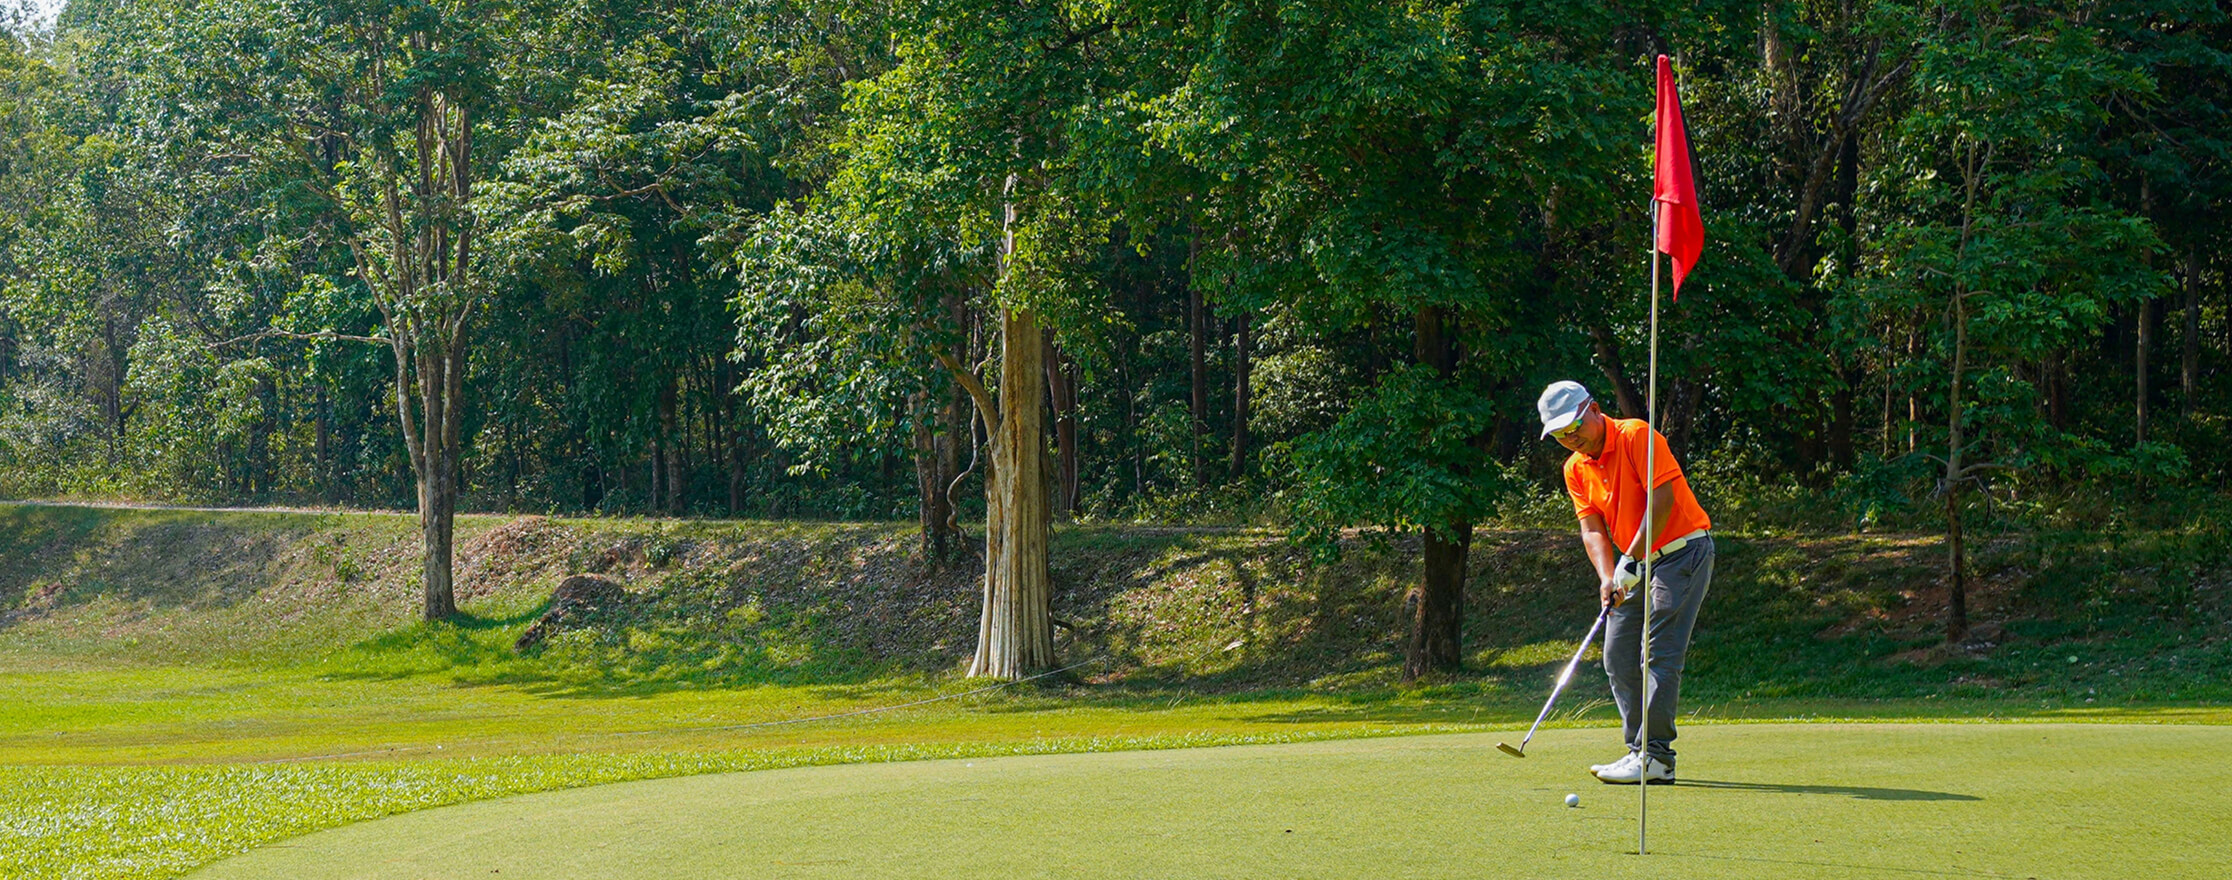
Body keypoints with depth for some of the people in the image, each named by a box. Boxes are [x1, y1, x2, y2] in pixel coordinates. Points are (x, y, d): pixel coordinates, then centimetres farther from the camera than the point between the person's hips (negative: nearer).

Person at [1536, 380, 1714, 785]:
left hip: (1683, 550, -8)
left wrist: (1632, 559, -21)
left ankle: (1655, 755, -16)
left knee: (1659, 654, -14)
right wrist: (1607, 577, -16)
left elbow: (1663, 497, -20)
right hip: (1639, 565, 8)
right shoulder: (1576, 469, 8)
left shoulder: (1636, 436, -13)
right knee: (1618, 657, 4)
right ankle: (1640, 751, 10)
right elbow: (1592, 528, 1)